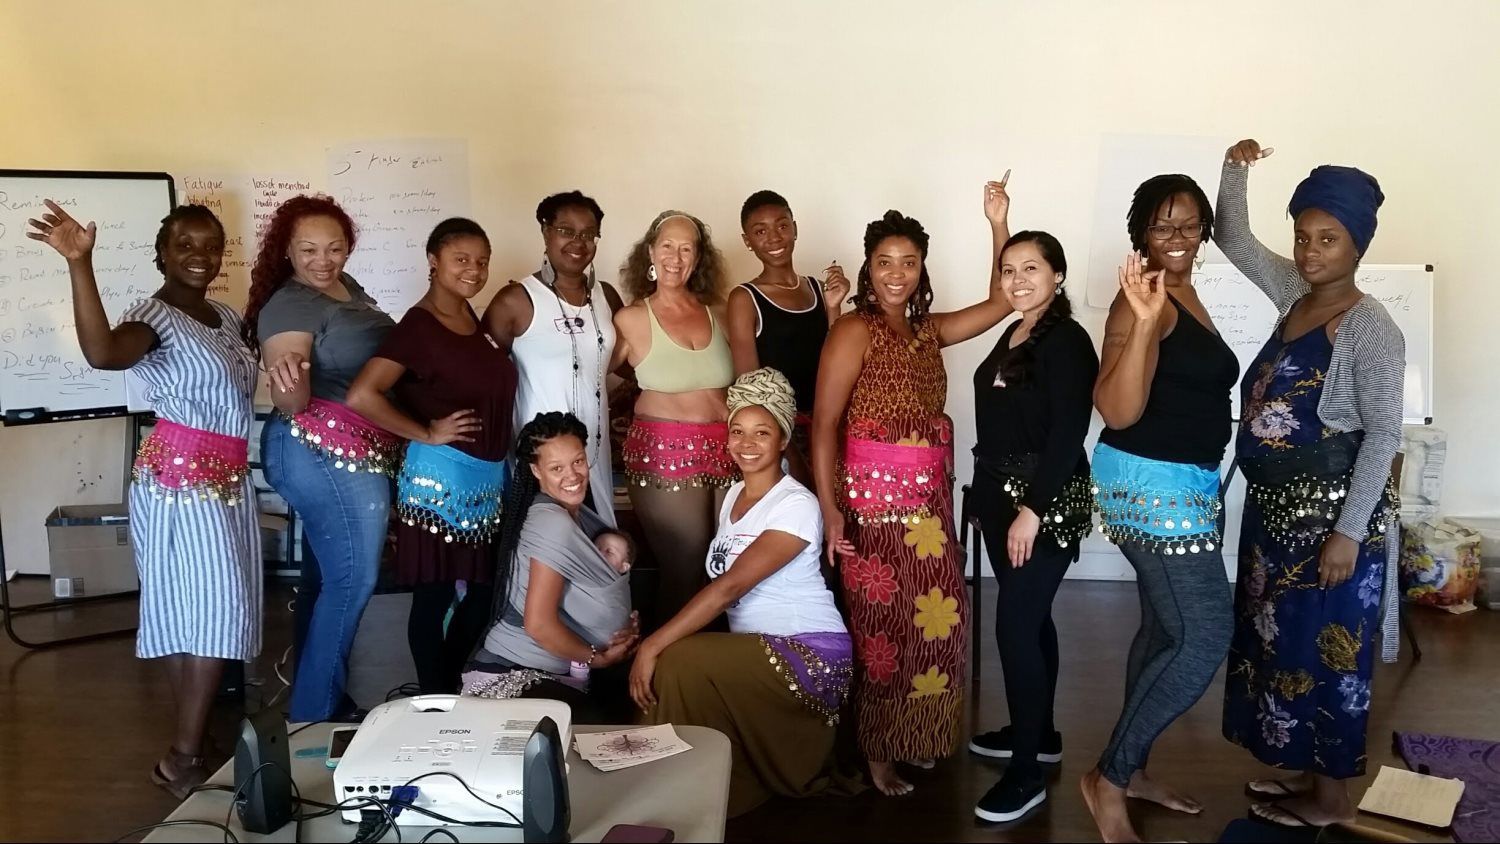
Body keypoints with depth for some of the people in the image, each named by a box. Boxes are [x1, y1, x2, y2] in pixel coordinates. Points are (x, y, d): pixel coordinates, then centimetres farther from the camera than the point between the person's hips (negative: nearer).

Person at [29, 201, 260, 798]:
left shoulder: (226, 317, 13)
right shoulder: (153, 316, -13)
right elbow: (102, 353, -35)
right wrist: (79, 263, -43)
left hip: (226, 479, 8)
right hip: (182, 478, -8)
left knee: (199, 611, 13)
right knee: (213, 609, -9)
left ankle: (192, 740, 23)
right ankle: (183, 758, 0)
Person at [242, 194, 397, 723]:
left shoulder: (347, 287, 10)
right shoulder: (289, 305, -16)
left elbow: (370, 357, 25)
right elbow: (291, 403, -27)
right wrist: (289, 376, -46)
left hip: (342, 453, 10)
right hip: (324, 452, -10)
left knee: (327, 578, 16)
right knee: (354, 580, -6)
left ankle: (318, 700, 28)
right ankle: (316, 713, 5)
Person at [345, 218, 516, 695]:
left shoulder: (473, 317, 9)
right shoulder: (418, 325, -14)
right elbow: (361, 396, -24)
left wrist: (496, 467, 10)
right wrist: (427, 433, -15)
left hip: (487, 479, 8)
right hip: (440, 480, -8)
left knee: (483, 591, 15)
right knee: (434, 595, 4)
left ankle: (453, 690, 31)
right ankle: (435, 702, 18)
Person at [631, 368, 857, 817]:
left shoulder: (796, 505, -17)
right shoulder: (732, 495, 9)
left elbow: (731, 586, -26)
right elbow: (721, 585, 7)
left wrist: (653, 645, -29)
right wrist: (656, 643, -5)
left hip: (810, 651, -8)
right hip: (757, 647, 8)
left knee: (677, 663, -23)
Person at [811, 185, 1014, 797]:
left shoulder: (928, 330, 8)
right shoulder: (854, 330, -12)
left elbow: (1001, 302, 9)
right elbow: (823, 424, -16)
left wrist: (998, 223, 2)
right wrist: (829, 509, -21)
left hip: (930, 497, 7)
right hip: (876, 496, -7)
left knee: (935, 617, 13)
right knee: (883, 623, 4)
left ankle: (914, 736, 32)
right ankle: (875, 749, 21)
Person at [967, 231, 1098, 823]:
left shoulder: (1066, 341, -14)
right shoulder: (1013, 335, 12)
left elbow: (1068, 433, -20)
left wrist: (1033, 509, -23)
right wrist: (1000, 497, 13)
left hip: (1045, 501, -9)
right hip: (1000, 492, 9)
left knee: (1015, 625, -10)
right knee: (1030, 618, 17)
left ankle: (1027, 773, -1)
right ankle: (1040, 733, 32)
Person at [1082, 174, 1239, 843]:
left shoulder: (1187, 293, 12)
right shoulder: (1143, 299, -17)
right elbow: (1118, 411, -27)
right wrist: (1143, 320, -36)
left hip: (1184, 484, 10)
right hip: (1152, 485, -10)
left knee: (1166, 629, 16)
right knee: (1204, 639, -9)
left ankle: (1132, 769, 29)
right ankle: (1108, 780, 3)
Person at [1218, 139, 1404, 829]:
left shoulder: (1370, 327, -16)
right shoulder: (1295, 293, 6)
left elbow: (1383, 433, -18)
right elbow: (1234, 240, 15)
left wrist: (1349, 531, -21)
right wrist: (1235, 171, 0)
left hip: (1331, 512, -8)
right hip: (1277, 507, 8)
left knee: (1324, 649, 3)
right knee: (1280, 640, 16)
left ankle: (1333, 797, 19)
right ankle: (1307, 770, 32)